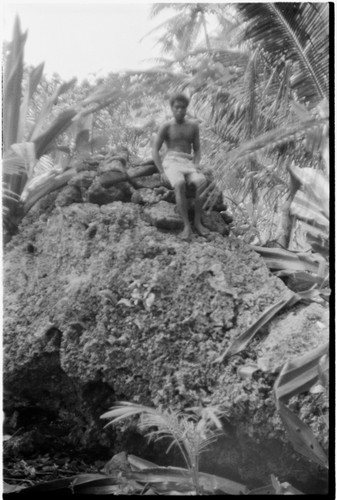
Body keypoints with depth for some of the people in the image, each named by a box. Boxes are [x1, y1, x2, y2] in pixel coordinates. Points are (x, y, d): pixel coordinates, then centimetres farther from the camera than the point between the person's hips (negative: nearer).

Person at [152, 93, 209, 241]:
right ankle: (187, 225, -34)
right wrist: (163, 172, -13)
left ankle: (197, 222, -25)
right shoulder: (166, 126, 3)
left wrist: (196, 167, -5)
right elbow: (155, 151, 1)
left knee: (202, 182, -32)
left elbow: (197, 150, 16)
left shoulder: (193, 126, 13)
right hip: (171, 163, -3)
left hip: (188, 164, 3)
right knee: (180, 185, -39)